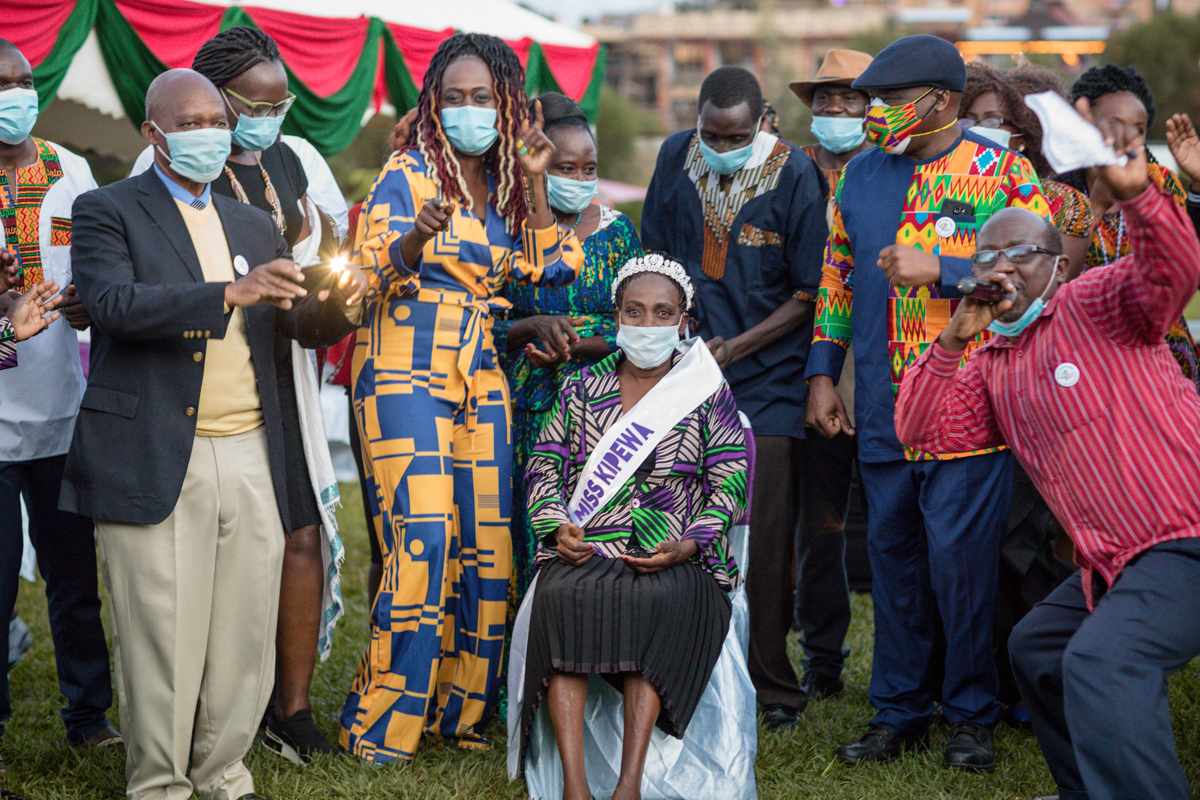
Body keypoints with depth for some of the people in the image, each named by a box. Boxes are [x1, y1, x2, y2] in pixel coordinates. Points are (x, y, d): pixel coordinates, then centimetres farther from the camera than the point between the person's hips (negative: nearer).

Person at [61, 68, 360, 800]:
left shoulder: (255, 225, 19)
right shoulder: (107, 211, 2)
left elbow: (300, 322, 13)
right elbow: (114, 302, -16)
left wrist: (329, 313, -12)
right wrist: (229, 295, -25)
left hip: (249, 459, 5)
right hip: (155, 461, -5)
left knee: (245, 634, 5)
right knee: (163, 638, -1)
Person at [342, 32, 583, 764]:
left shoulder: (507, 186, 14)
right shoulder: (409, 173, -2)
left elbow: (552, 268, 7)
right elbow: (378, 269, -12)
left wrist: (535, 183, 0)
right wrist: (417, 236, -32)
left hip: (481, 374, 6)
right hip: (409, 370, -6)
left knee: (486, 540, 3)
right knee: (423, 536, -15)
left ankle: (462, 710, 14)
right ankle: (383, 723, -9)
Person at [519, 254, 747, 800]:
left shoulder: (708, 393, 12)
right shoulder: (582, 388, 18)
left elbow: (730, 480, 6)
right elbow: (544, 466, 15)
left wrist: (691, 543, -11)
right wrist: (558, 527, -4)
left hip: (675, 556, -1)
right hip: (586, 549, 2)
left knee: (653, 597, -36)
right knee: (561, 595, -32)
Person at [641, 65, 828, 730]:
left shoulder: (794, 176, -7)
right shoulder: (675, 160, 5)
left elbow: (808, 294, -4)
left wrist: (733, 349, -9)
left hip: (767, 381, -3)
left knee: (763, 537, -4)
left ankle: (771, 686, 7)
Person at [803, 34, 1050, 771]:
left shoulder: (1002, 173, -2)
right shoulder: (862, 175, 13)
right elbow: (837, 276, 20)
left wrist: (938, 269, -17)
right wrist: (823, 372, 14)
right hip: (883, 410, 5)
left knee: (959, 558, -6)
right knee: (893, 555, 9)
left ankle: (972, 715, 9)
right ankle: (900, 711, 20)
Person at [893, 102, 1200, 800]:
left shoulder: (1094, 303, -6)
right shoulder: (990, 368, 18)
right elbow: (921, 430, 11)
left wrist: (1135, 193, -43)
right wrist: (953, 341, 1)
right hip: (1111, 562, 10)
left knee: (1101, 660, -30)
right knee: (1038, 646, 27)